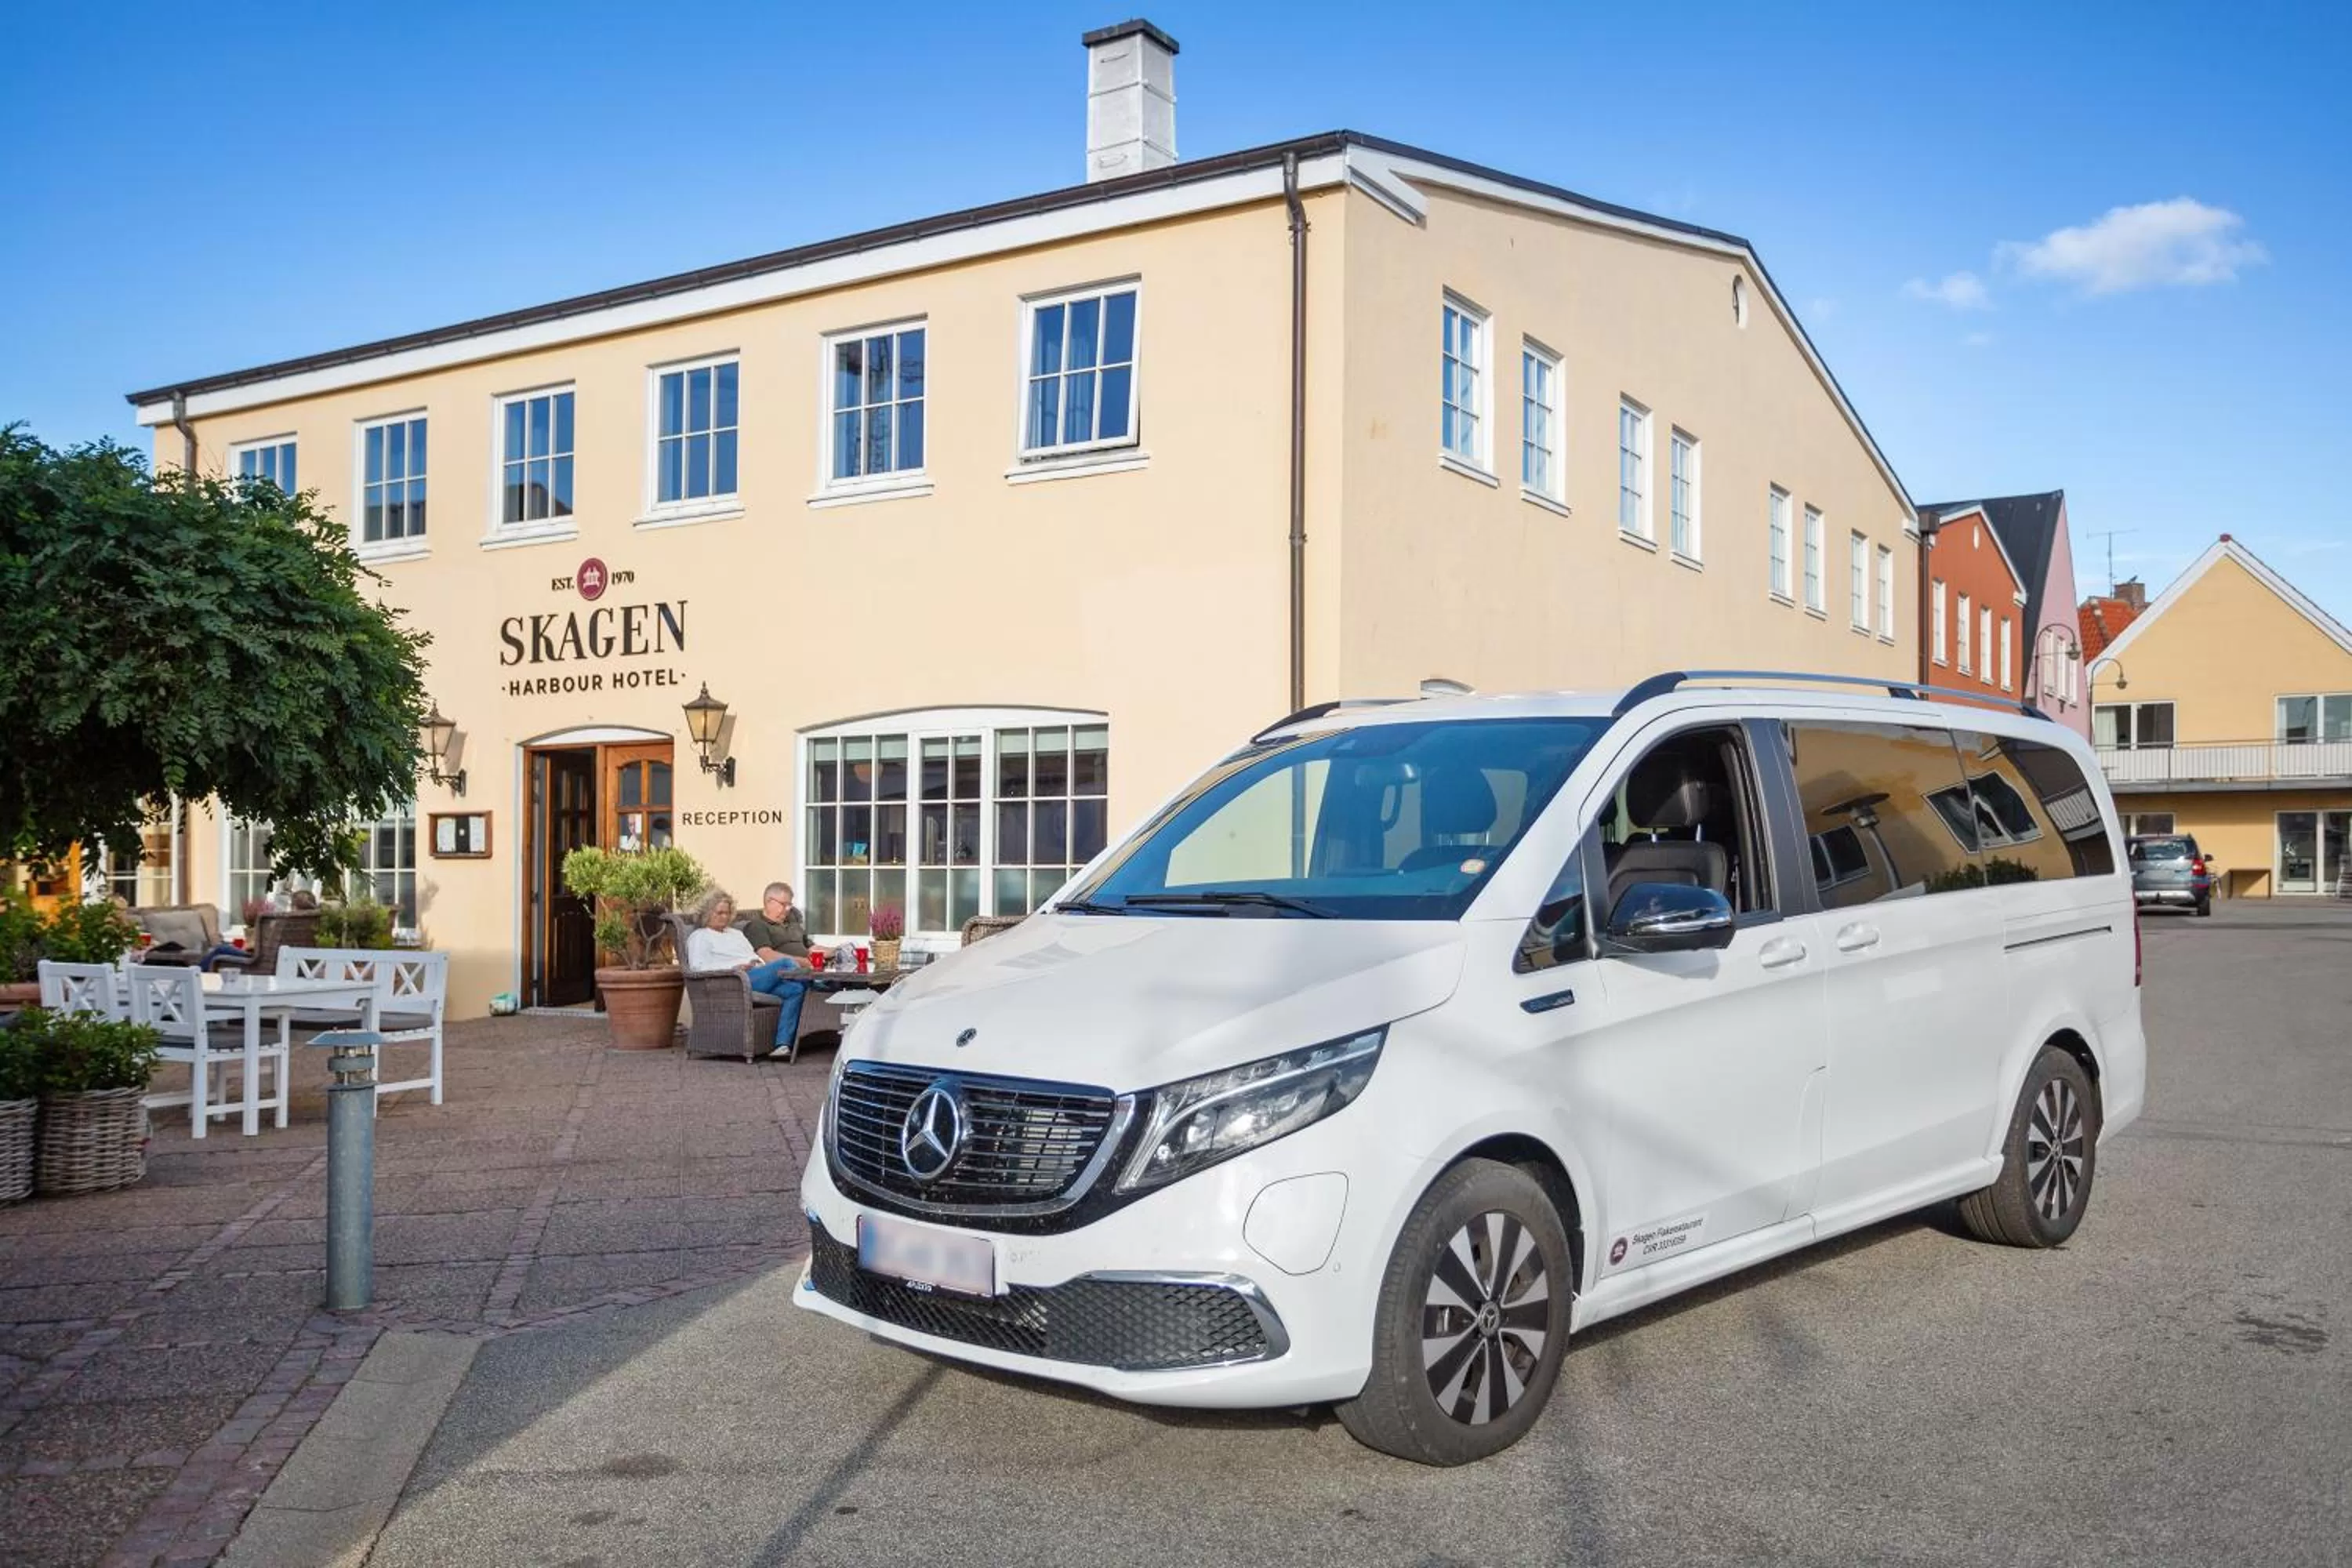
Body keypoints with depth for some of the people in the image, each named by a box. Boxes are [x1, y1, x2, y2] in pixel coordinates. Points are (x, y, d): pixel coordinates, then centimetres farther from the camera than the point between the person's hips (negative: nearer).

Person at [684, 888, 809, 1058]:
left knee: (795, 990, -24)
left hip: (759, 977, 7)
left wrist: (760, 963, 2)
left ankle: (782, 1044, -32)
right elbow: (698, 967, -3)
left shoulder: (736, 934, 36)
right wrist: (735, 967, -14)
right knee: (785, 963, -29)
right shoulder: (699, 937, 14)